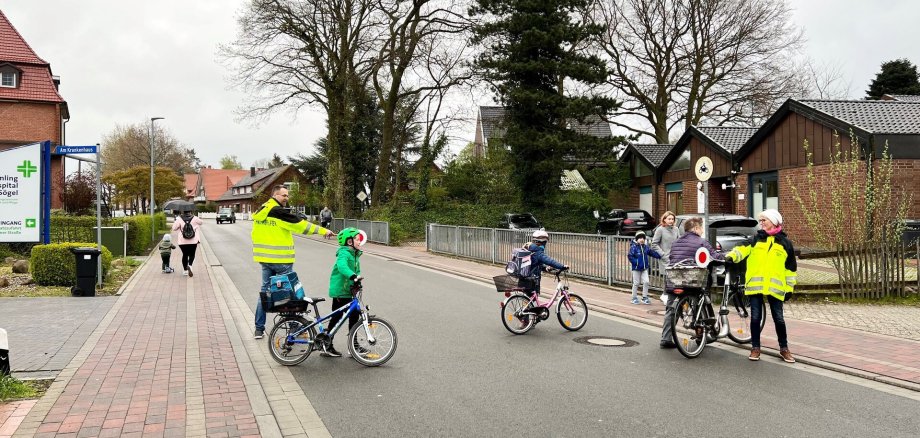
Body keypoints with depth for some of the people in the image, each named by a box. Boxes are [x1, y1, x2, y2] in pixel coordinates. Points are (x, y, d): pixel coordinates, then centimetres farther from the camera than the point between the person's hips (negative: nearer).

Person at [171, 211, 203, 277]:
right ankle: (189, 265, -19)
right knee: (192, 254, 9)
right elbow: (201, 223, 14)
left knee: (185, 255, 15)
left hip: (183, 241, 1)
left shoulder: (179, 219, -6)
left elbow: (174, 228, -3)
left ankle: (185, 270, 21)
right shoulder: (195, 218, -4)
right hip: (193, 241, -1)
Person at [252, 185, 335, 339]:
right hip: (281, 259, -8)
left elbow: (255, 234, 18)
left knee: (265, 290, 14)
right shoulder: (278, 212, -16)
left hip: (264, 258, 8)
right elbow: (300, 225, -18)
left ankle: (259, 329, 16)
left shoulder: (260, 211, 11)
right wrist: (323, 231, -14)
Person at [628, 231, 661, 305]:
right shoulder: (634, 247, -12)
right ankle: (634, 298, 16)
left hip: (644, 268, 5)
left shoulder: (646, 247, 6)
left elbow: (652, 252, 15)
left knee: (646, 282, -1)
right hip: (636, 268, -5)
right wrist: (636, 262, -23)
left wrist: (659, 256, 5)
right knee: (636, 283, 3)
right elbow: (630, 256, -16)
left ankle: (645, 297, 10)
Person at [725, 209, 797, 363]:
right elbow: (743, 248, -9)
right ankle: (755, 348, 14)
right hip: (755, 285, 1)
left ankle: (784, 348, 19)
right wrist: (731, 257, -29)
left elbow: (790, 267, 11)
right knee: (755, 317, 3)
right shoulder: (756, 239, 9)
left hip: (775, 286, -1)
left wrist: (789, 287, 9)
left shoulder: (785, 242, 7)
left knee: (778, 318, 4)